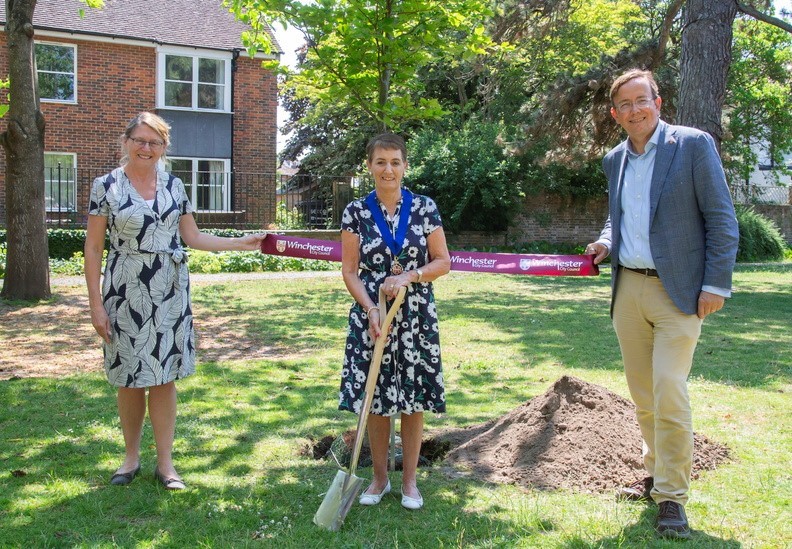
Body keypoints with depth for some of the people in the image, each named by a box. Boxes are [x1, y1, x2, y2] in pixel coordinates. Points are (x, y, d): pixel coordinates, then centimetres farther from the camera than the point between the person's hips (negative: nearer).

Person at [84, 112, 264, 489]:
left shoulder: (174, 186, 8)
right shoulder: (106, 186, -2)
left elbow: (193, 238, 14)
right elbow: (93, 249, -3)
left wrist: (242, 243, 8)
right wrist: (96, 303, -7)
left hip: (170, 291, 2)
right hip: (126, 291, -2)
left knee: (165, 376, 5)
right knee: (130, 378, 5)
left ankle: (165, 462, 15)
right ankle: (131, 458, 23)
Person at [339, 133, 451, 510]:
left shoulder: (425, 208, 1)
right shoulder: (356, 212, 0)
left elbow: (443, 262, 2)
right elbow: (349, 271, -2)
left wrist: (409, 276, -15)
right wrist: (371, 309, -15)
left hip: (417, 316, 0)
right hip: (371, 314, 0)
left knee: (414, 399, 4)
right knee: (375, 400, 5)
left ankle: (409, 481, 20)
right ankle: (379, 478, 23)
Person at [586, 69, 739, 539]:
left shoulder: (694, 144, -6)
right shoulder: (615, 160, 12)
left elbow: (722, 219, -7)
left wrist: (717, 284, -12)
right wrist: (607, 240, 4)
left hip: (678, 292, -6)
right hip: (628, 290, 6)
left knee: (669, 393, -11)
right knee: (643, 394, 13)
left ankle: (672, 496, 1)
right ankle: (658, 472, 31)